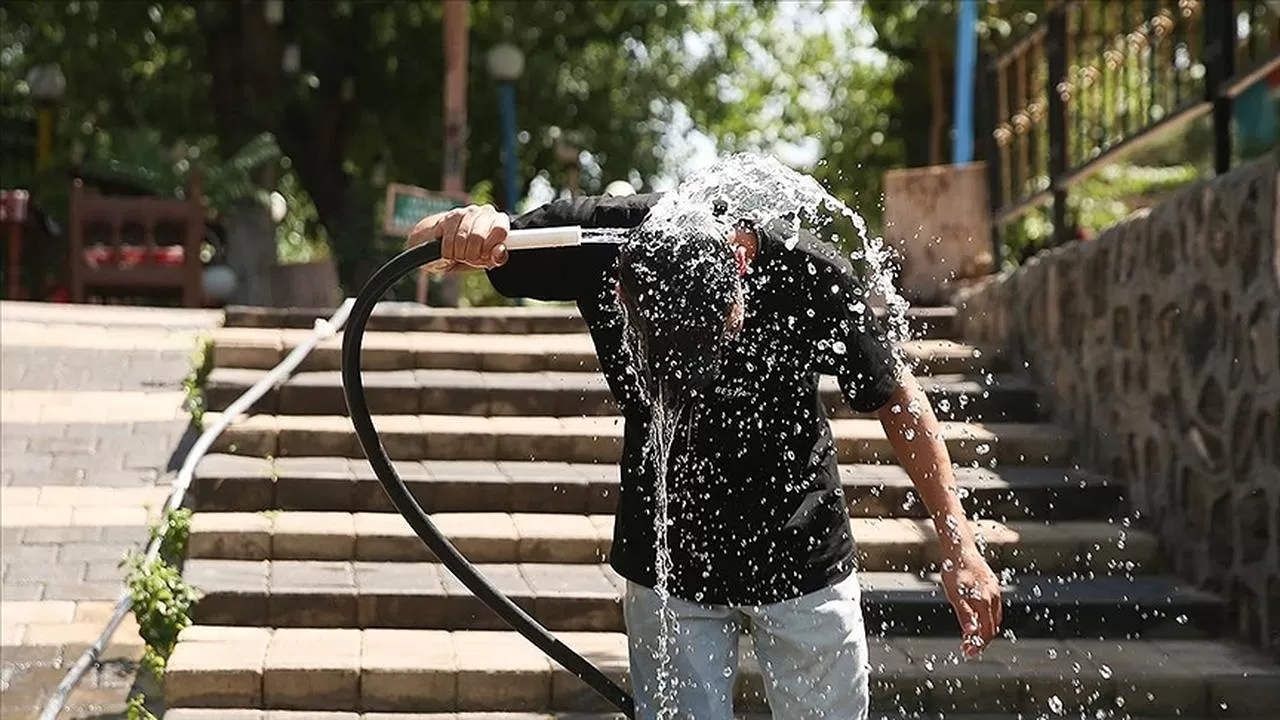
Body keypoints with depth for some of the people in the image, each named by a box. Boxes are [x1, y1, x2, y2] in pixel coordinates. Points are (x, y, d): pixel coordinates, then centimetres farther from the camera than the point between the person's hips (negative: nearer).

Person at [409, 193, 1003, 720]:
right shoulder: (601, 243, -22)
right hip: (666, 564, 1)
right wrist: (464, 227, -36)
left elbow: (896, 399, -8)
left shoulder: (809, 274, -24)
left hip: (803, 562, -1)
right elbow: (424, 249, -11)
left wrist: (958, 546, -9)